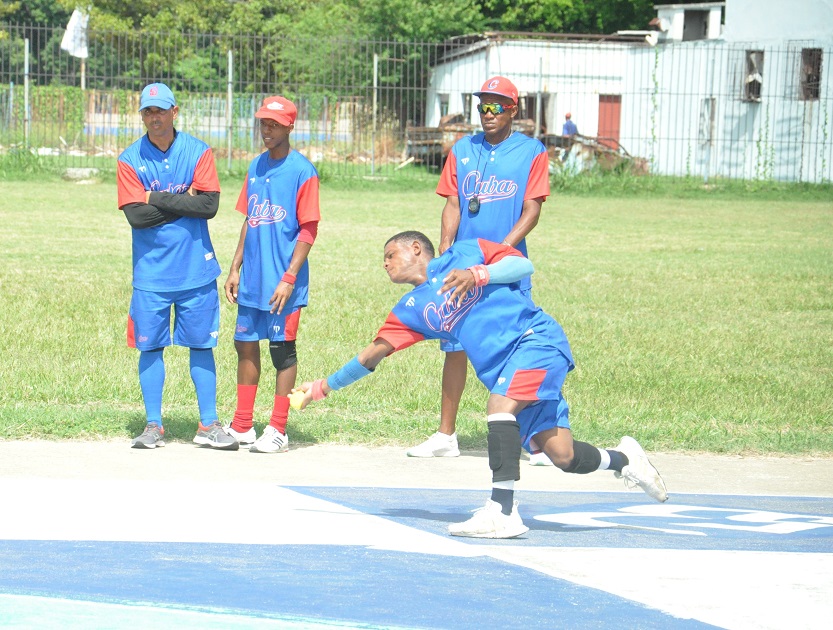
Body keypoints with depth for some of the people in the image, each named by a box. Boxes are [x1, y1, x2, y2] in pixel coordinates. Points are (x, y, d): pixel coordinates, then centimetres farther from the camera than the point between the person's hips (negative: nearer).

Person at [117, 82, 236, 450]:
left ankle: (208, 425, 8)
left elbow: (209, 205, -12)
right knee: (151, 347, 3)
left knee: (201, 345, 4)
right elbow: (136, 216, -11)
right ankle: (153, 426, 11)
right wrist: (184, 202, -11)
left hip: (196, 268, 0)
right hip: (151, 271, 0)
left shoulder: (198, 152, 0)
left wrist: (157, 200, -12)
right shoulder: (130, 160, -1)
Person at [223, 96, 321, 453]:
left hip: (282, 284, -7)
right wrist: (235, 268, 14)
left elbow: (308, 230, -12)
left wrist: (289, 278, -17)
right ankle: (242, 426, 21)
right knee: (246, 345, 11)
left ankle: (278, 431, 3)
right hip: (252, 281, 7)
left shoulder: (302, 171, -9)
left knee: (282, 350, -1)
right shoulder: (256, 167, 12)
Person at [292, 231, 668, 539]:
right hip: (503, 374, 5)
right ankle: (623, 459, 21)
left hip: (536, 338, -5)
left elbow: (522, 265, -2)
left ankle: (502, 512, -31)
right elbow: (372, 356, 23)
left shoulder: (465, 253, 8)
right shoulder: (411, 310, 19)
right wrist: (323, 388, 23)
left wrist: (477, 274, -14)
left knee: (498, 406, -28)